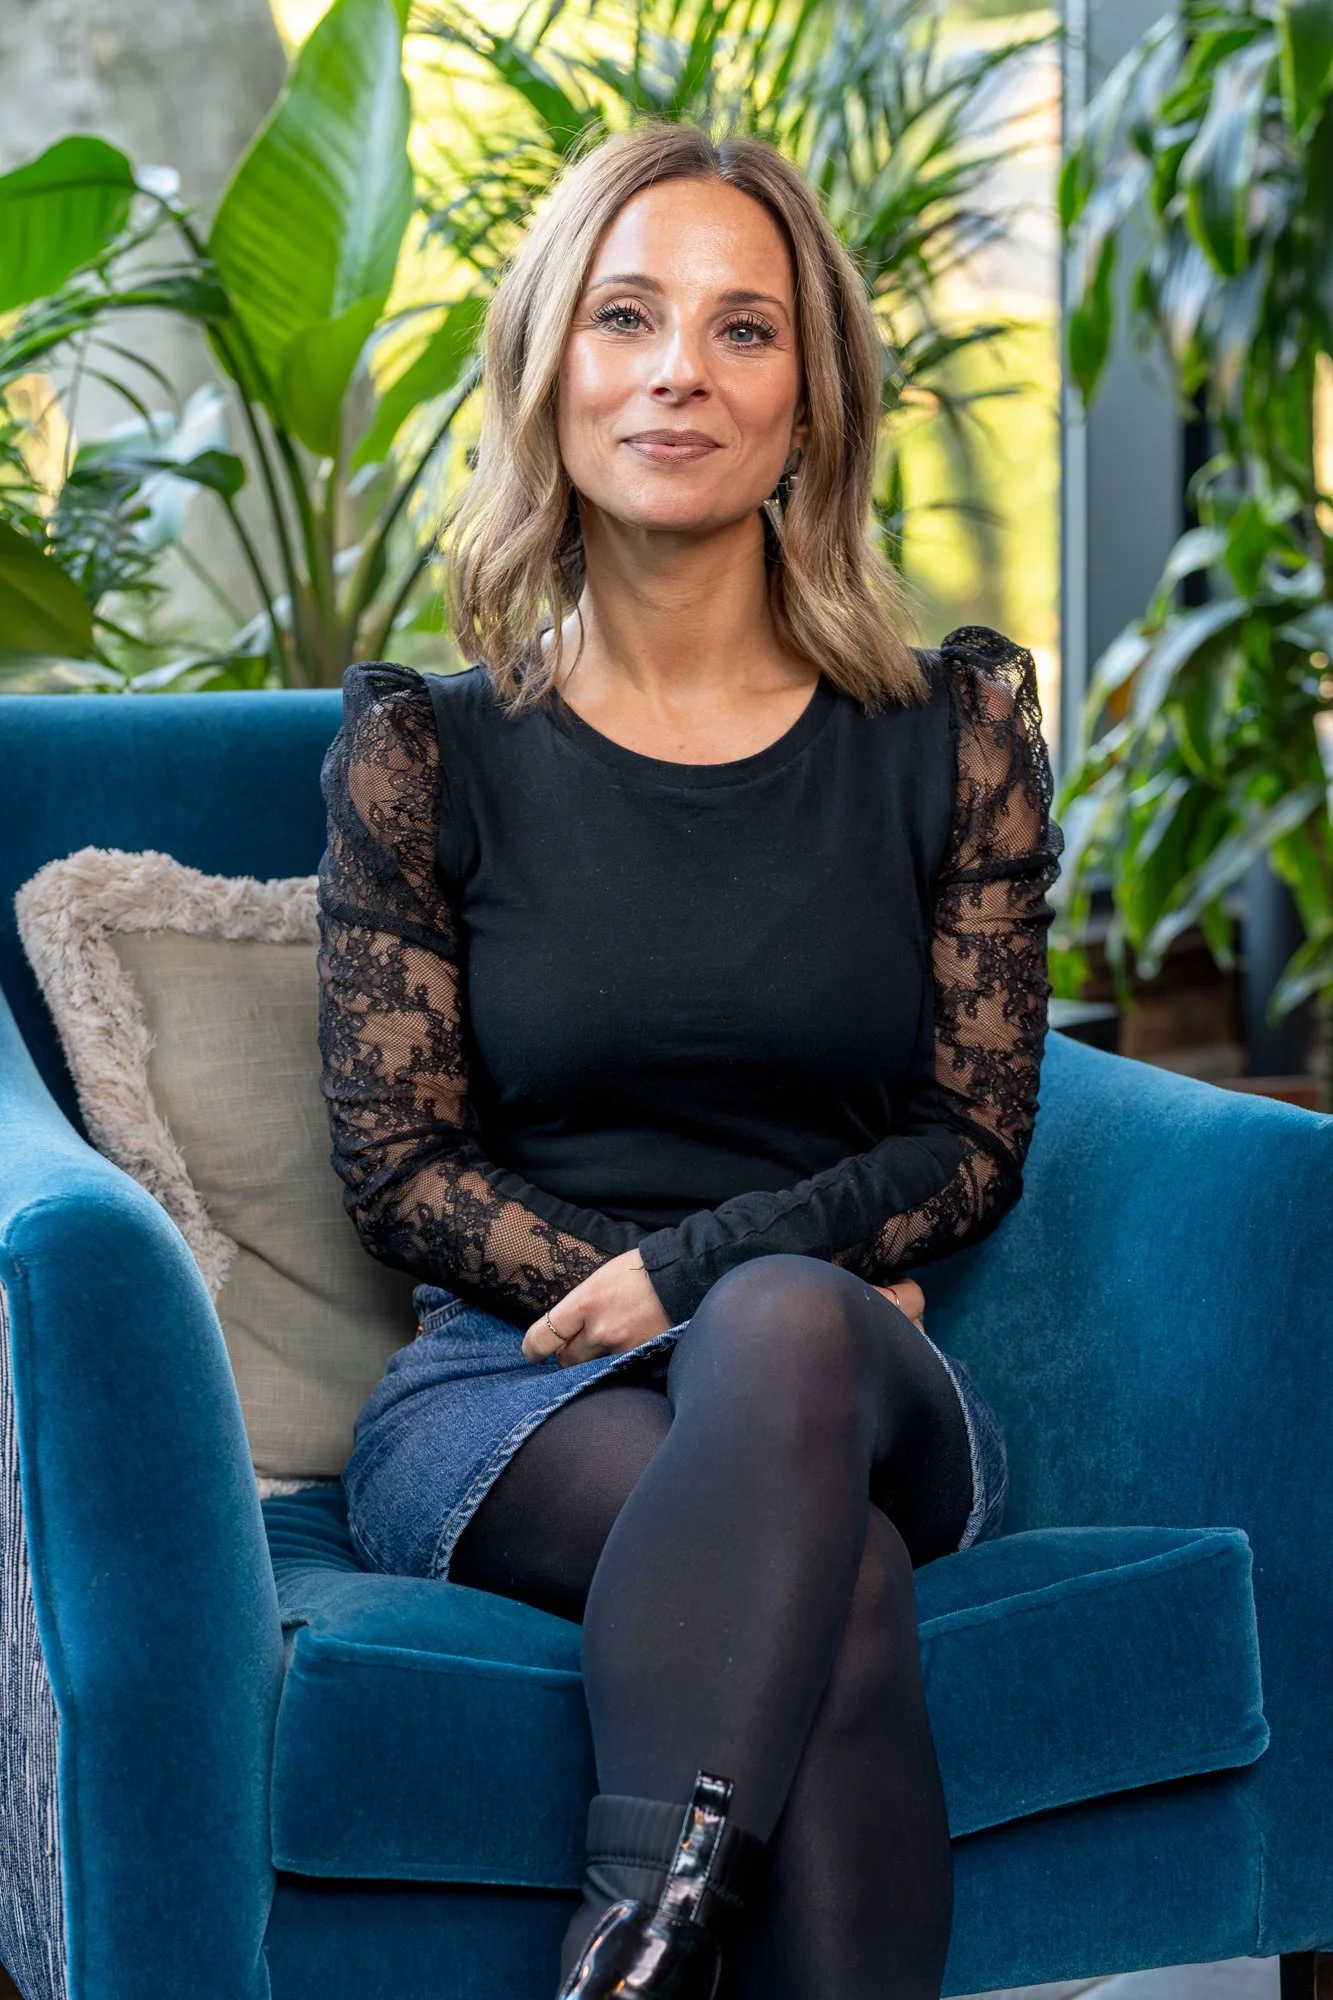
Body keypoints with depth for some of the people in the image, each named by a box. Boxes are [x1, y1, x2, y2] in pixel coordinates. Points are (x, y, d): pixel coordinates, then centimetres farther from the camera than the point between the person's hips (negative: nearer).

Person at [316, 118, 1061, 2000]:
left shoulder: (952, 730, 8)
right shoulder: (424, 753, 5)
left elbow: (975, 1140, 6)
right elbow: (399, 1161, 2)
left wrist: (701, 1268, -11)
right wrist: (764, 1302, -10)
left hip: (872, 1382, 1)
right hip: (504, 1388, 0)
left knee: (786, 1331, -38)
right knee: (835, 1588, -35)